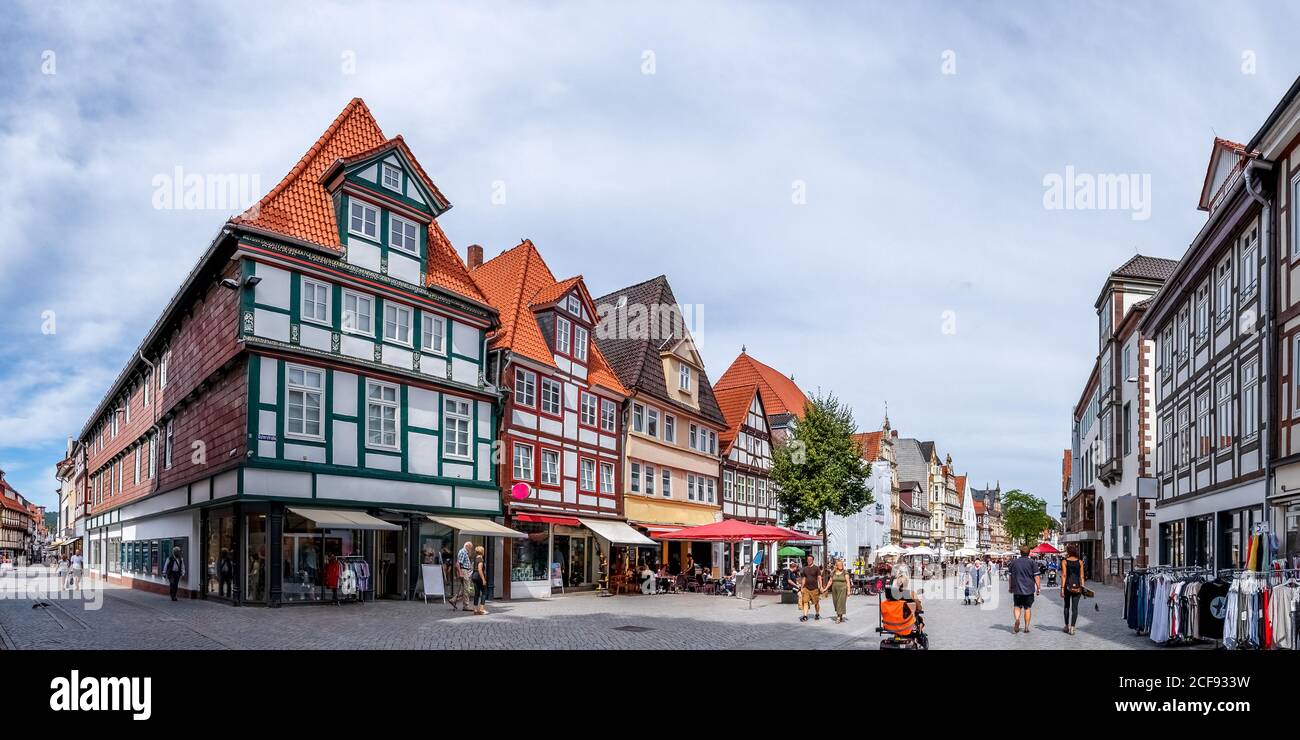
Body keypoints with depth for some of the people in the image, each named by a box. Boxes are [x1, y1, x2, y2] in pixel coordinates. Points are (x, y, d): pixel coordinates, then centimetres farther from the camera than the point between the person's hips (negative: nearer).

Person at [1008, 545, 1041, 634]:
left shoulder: (1013, 562, 3)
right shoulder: (1032, 562, -5)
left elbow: (1010, 576, 9)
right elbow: (1037, 576, -7)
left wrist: (1010, 587, 20)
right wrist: (1038, 588, 2)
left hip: (1017, 589, 1)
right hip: (1029, 590, -1)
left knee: (1017, 606, 10)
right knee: (1028, 608, 10)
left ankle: (1017, 619, -17)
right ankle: (1026, 627, 11)